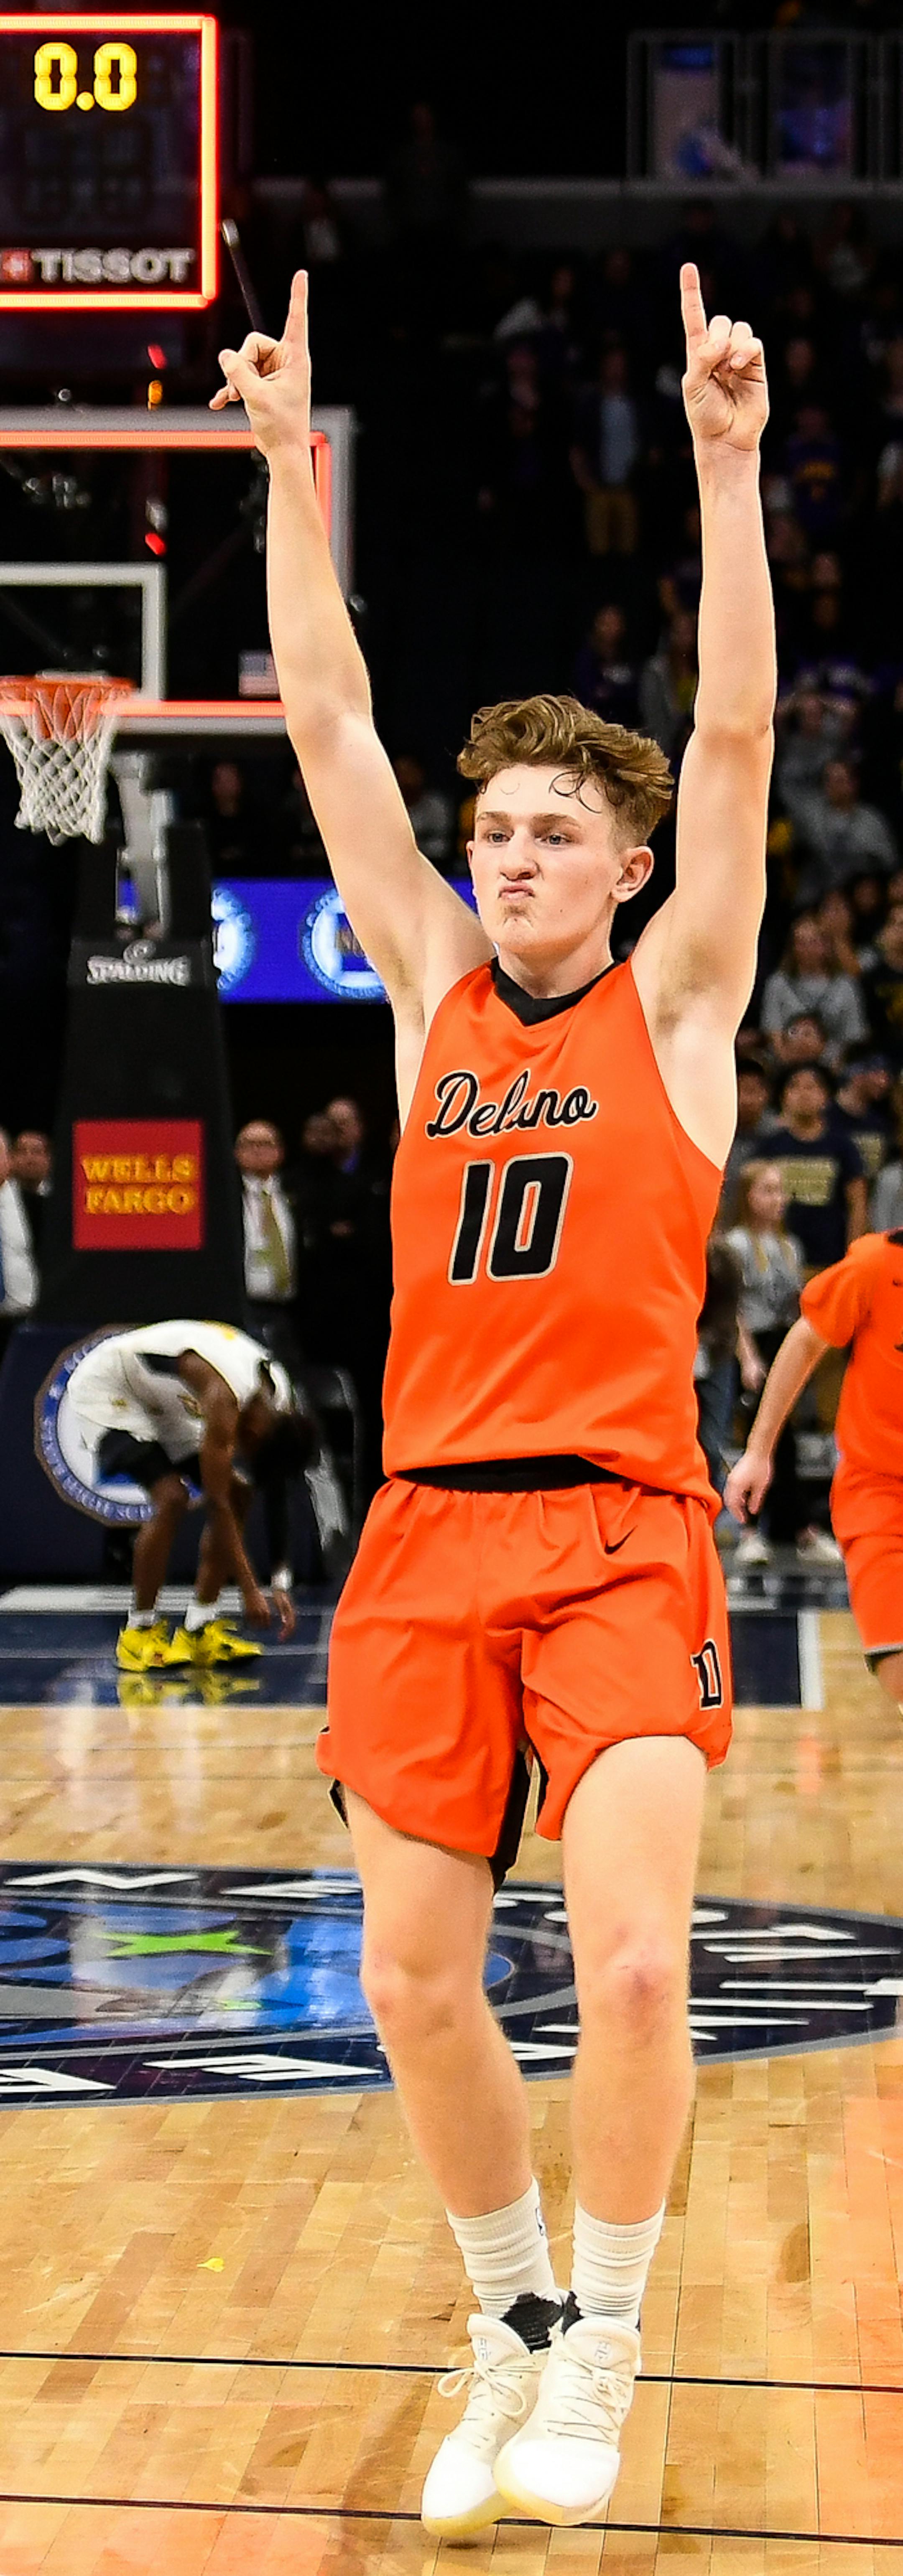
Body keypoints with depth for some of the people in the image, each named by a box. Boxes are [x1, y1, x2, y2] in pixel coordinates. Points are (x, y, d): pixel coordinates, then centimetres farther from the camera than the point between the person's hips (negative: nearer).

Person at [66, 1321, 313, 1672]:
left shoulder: (280, 1397, -11)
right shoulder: (226, 1396, -36)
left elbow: (276, 1498, 0)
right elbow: (217, 1506, -32)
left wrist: (281, 1585, -3)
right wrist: (250, 1591, -28)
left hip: (163, 1403, 9)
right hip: (104, 1391, -9)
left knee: (237, 1494, -2)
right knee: (172, 1498, -24)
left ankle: (198, 1630, 2)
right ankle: (139, 1633, -11)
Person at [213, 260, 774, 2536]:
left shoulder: (675, 999, 4)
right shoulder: (434, 988, 12)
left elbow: (735, 734, -7)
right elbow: (327, 724, 9)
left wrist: (726, 464, -15)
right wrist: (287, 466, 4)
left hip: (619, 1533, -4)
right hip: (428, 1532, 4)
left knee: (630, 1959, -17)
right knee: (413, 1980, 2)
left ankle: (602, 2348, 4)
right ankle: (512, 2323, 23)